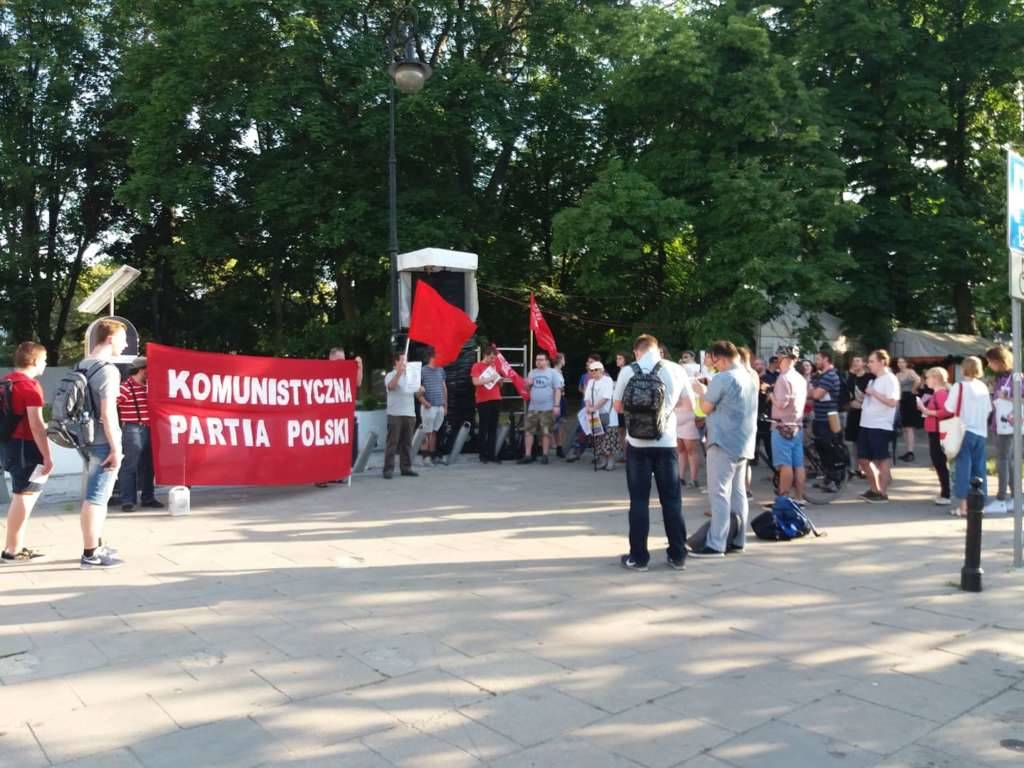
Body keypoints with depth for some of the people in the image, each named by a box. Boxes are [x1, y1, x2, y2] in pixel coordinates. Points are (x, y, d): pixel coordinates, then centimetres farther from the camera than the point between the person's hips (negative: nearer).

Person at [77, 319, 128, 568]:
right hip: (102, 442, -9)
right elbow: (107, 413, -21)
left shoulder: (80, 367, 11)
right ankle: (91, 554, -1)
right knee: (96, 497, -5)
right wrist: (115, 448, -17)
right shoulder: (107, 370, -15)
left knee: (95, 495, 18)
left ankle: (97, 545, 28)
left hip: (86, 440, 9)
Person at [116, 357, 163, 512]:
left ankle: (148, 498, 22)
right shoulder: (126, 387, -13)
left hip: (147, 429, 8)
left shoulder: (148, 385, 13)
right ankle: (127, 501, -2)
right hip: (132, 430, -8)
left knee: (147, 466, 13)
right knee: (130, 466, -5)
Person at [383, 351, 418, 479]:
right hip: (395, 414, -5)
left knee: (407, 443, 8)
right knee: (392, 443, -5)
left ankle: (406, 468, 13)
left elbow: (414, 393, 20)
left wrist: (420, 391, -1)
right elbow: (391, 386, -22)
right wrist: (399, 372, -29)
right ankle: (388, 469, -4)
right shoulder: (391, 375, -1)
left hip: (410, 414, 6)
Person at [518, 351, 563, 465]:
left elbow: (558, 390, -6)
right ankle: (527, 455, 5)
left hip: (547, 408, -4)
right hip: (533, 408, 4)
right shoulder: (532, 372, 13)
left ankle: (544, 455, 10)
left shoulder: (553, 372, -1)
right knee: (529, 431, 1)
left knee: (546, 432, 1)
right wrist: (528, 384, -4)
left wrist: (556, 405, -13)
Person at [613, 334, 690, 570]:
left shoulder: (628, 371, -4)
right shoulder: (676, 370, 1)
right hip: (666, 443, 1)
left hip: (638, 444, -1)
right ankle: (678, 555, 16)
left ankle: (638, 557, 9)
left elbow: (618, 407, 7)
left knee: (639, 500, 5)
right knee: (672, 500, 9)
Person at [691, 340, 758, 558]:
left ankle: (716, 545, -9)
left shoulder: (722, 378, -15)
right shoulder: (749, 377, 14)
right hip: (743, 442, 9)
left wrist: (703, 391, 10)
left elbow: (706, 407, -7)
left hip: (724, 442, -9)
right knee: (738, 493, 11)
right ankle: (737, 541, 15)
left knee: (719, 493, -8)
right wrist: (710, 392, 18)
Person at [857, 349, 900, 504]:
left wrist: (874, 393, -20)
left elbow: (893, 402, -21)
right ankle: (875, 489, 26)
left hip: (880, 426, -9)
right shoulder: (874, 380, 17)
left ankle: (882, 493, 10)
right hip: (866, 425, 9)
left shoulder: (890, 379, -10)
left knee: (882, 460, 1)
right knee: (863, 458, 12)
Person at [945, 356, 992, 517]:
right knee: (979, 468, 11)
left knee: (963, 468, -1)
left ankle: (964, 506, -2)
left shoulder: (959, 386, -10)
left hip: (965, 431, -5)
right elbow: (988, 409, 8)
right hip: (981, 432, 5)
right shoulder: (983, 387, 5)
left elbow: (950, 408, -12)